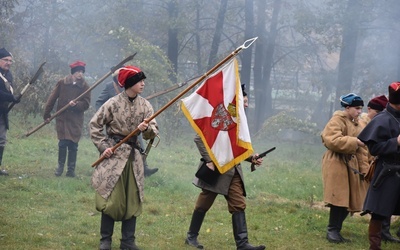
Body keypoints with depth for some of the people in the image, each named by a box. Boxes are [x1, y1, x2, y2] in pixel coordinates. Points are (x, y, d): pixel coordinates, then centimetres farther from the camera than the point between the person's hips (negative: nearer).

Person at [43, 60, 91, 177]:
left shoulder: (85, 86, 1)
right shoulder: (62, 83, -1)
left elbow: (86, 104, -2)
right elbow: (52, 99, 3)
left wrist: (76, 104, -22)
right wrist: (47, 115, 3)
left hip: (76, 120, 1)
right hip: (62, 118, -1)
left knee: (73, 145, 0)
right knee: (63, 143, -5)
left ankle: (71, 169, 10)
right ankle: (60, 166, 14)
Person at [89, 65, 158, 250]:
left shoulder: (144, 105, 2)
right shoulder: (113, 103, -9)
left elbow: (153, 132, -1)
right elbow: (94, 125, -3)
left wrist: (147, 128, -23)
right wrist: (103, 146, -10)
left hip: (134, 156, 4)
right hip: (114, 154, -4)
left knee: (132, 199, 6)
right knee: (111, 197, -3)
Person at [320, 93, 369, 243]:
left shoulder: (356, 125, 18)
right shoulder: (337, 121, -8)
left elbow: (361, 150, 18)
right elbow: (332, 140, -24)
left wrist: (364, 168, 9)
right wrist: (353, 142, -22)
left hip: (351, 165, 9)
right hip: (337, 164, -9)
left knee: (349, 200, 6)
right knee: (339, 198, -13)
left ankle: (335, 230, 16)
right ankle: (332, 230, -4)